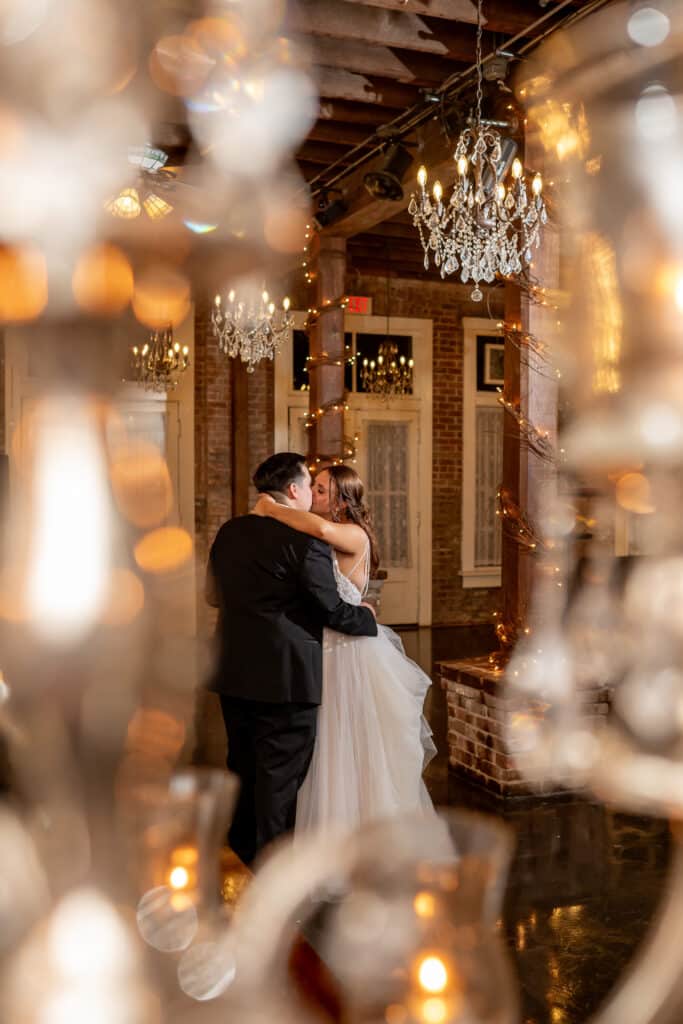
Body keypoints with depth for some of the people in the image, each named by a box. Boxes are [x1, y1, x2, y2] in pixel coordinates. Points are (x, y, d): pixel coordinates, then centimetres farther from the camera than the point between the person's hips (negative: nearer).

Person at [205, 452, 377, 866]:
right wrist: (367, 616, 6)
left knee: (243, 768, 22)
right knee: (280, 775, 5)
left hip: (234, 675, 7)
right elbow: (333, 611, -14)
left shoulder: (228, 532, 6)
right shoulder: (307, 541, -17)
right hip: (285, 677, -7)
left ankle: (240, 854, 38)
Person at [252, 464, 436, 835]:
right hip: (328, 651, 8)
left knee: (358, 748, 6)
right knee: (333, 749, 17)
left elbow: (323, 529, -37)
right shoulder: (321, 543, 9)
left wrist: (271, 508, -27)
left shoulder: (355, 536, -16)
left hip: (351, 654, -8)